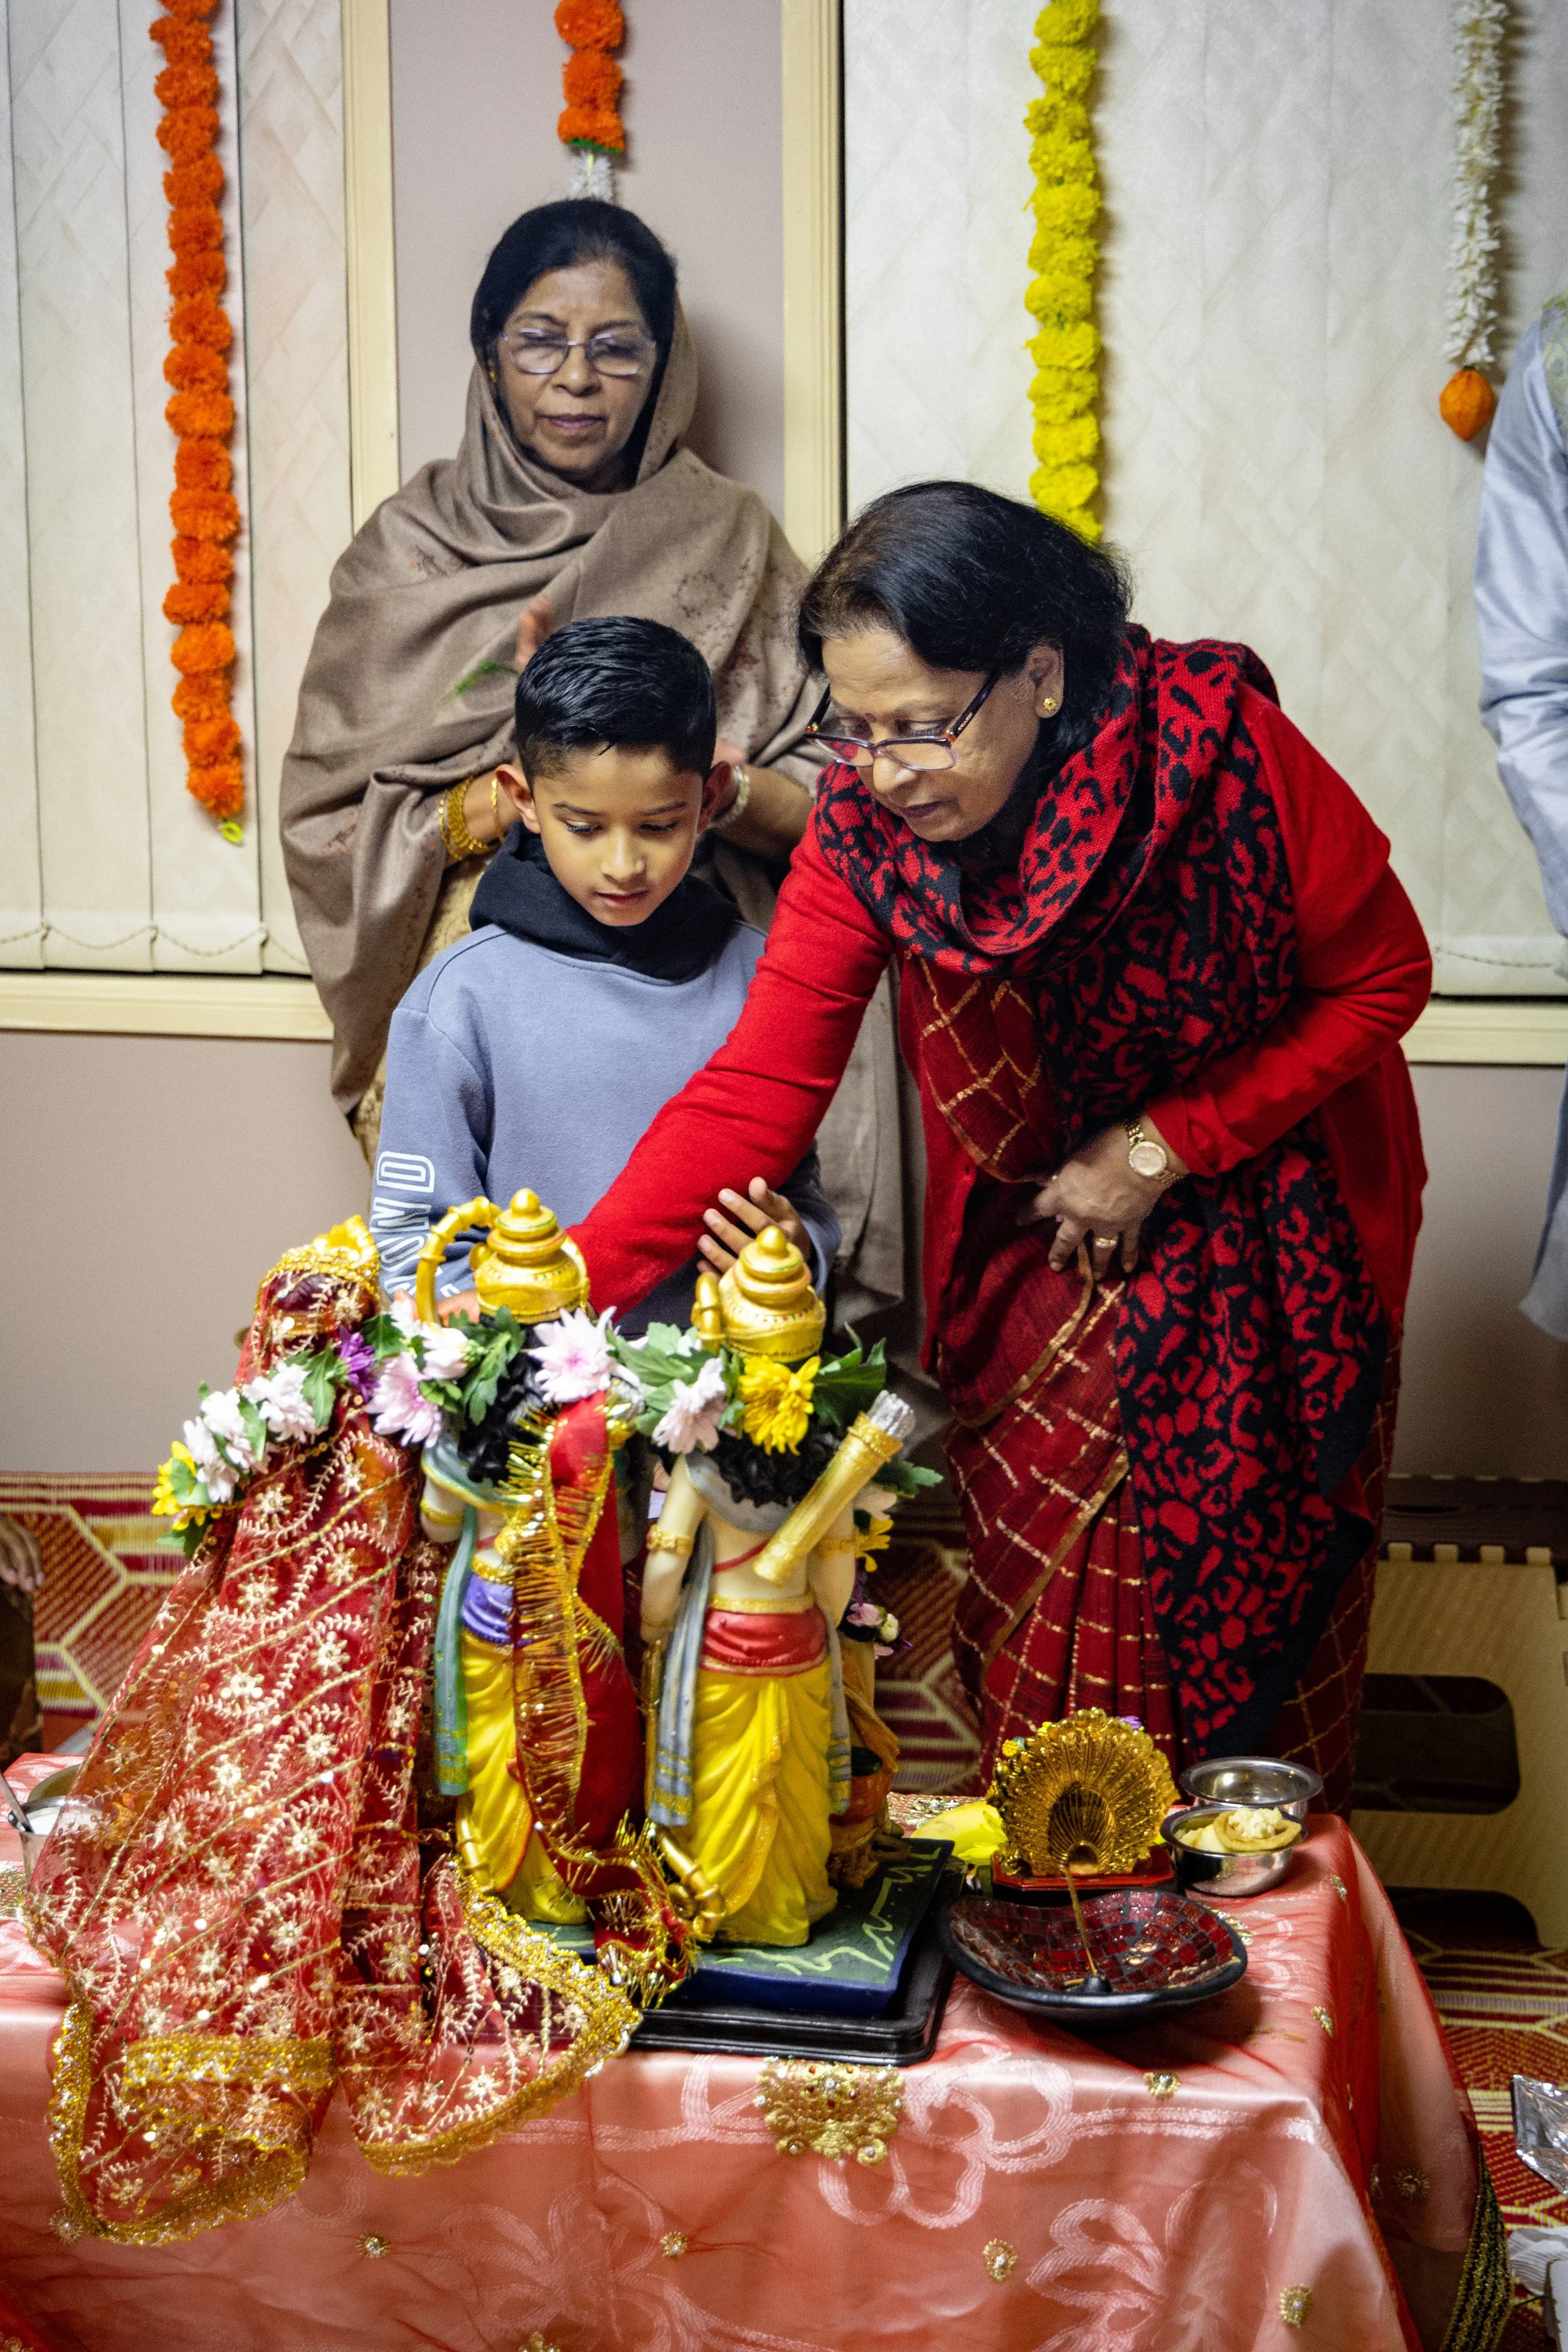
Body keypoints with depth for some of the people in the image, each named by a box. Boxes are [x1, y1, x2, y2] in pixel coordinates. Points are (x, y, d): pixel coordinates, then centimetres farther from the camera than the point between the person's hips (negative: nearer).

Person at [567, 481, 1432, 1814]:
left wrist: (1158, 1150, -18)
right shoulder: (865, 822, -19)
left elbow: (1381, 979, -14)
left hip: (1268, 1229, -2)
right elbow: (756, 1091, -22)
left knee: (1246, 1590, 9)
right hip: (1041, 1244, 2)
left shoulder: (1224, 752, -28)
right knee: (1042, 1607, 3)